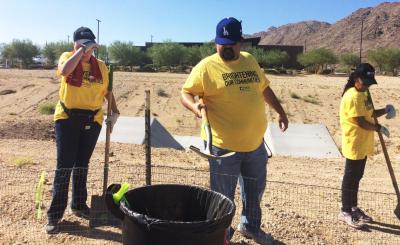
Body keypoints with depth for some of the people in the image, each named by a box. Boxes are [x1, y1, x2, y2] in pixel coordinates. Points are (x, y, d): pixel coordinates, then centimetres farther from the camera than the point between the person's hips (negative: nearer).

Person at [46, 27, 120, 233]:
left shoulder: (100, 66, 6)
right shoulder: (67, 57, -1)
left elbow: (107, 91, 16)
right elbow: (64, 70, -26)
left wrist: (114, 111, 8)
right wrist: (82, 50, -20)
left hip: (92, 120, 3)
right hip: (67, 118, -3)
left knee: (82, 164, 13)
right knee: (64, 166, -4)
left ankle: (79, 205, 27)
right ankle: (54, 214, 6)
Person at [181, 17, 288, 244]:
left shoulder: (250, 60, 9)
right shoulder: (206, 66, -10)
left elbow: (264, 88, 20)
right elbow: (185, 93, -9)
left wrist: (280, 111, 22)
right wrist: (195, 105, -30)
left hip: (255, 142, 6)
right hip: (224, 146, -6)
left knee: (255, 189, 22)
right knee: (223, 196, 7)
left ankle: (251, 226, 45)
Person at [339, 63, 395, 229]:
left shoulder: (364, 94, 12)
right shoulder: (352, 96, -19)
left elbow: (370, 114, 18)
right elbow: (361, 122, -22)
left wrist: (385, 110, 1)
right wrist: (379, 128, -11)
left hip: (363, 145, 9)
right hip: (354, 145, -9)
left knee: (357, 177, 17)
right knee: (350, 178, 1)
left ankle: (353, 208, 31)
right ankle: (345, 212, 14)